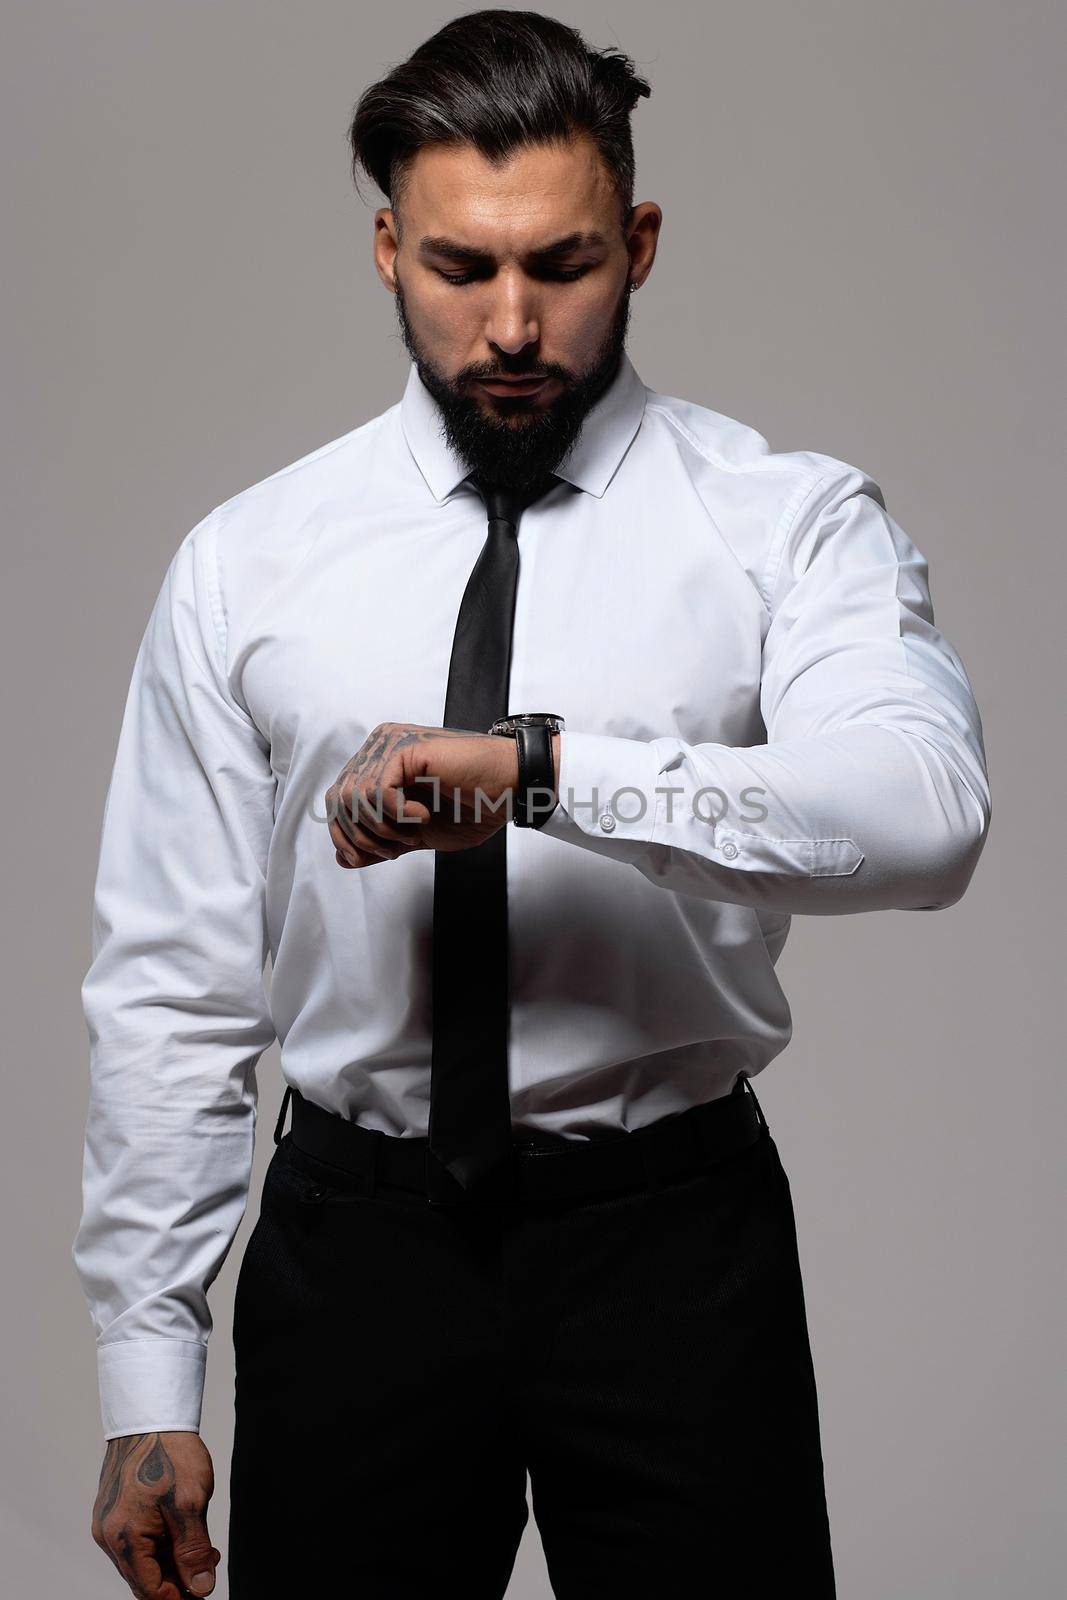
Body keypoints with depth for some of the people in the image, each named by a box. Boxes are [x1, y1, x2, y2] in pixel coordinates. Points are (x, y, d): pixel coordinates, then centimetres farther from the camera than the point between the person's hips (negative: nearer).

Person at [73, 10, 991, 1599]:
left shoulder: (789, 522, -3)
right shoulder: (246, 562, 2)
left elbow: (925, 812, -23)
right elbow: (170, 987, 2)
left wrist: (541, 769, -32)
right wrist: (147, 1388, 1)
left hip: (676, 1242, -1)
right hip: (354, 1242, 1)